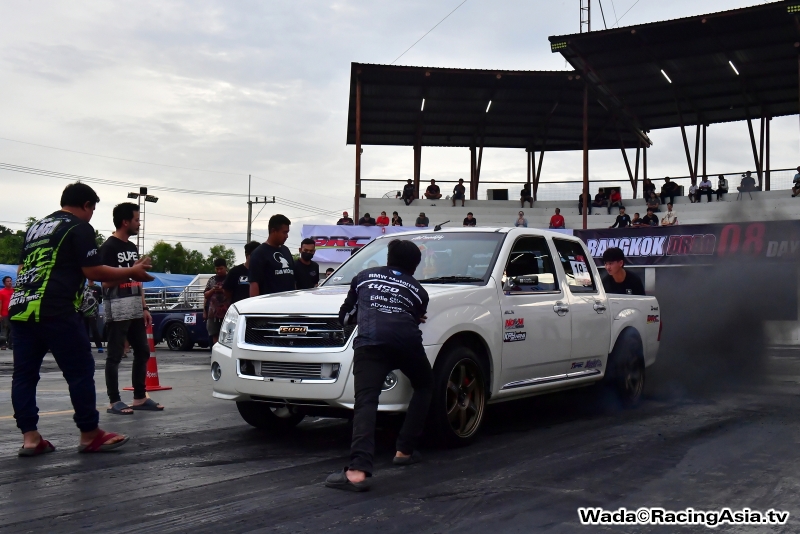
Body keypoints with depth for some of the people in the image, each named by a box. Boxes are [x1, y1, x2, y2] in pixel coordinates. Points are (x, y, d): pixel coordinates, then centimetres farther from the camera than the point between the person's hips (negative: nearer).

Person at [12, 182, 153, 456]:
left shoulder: (36, 227, 23)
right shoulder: (79, 228, -1)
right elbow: (93, 271, -6)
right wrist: (132, 272, 5)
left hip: (20, 308, 8)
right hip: (54, 311, -8)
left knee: (24, 373, 9)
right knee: (80, 371, 0)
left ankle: (30, 437, 9)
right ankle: (90, 435, 6)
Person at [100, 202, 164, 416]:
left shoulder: (133, 247, 17)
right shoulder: (109, 247, -9)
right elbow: (106, 281, -15)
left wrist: (144, 307, 15)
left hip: (135, 310, 9)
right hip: (117, 310, -9)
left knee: (143, 351, 10)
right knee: (115, 355, -4)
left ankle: (140, 398, 18)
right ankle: (114, 401, 1)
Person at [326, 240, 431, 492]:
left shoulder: (364, 277, 29)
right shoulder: (418, 290, 27)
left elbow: (345, 316, 31)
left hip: (370, 342, -1)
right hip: (406, 343, 1)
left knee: (366, 402, -12)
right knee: (424, 388, 26)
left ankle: (358, 469, -31)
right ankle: (404, 450, 20)